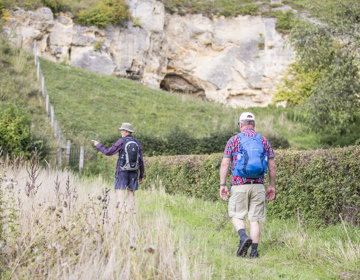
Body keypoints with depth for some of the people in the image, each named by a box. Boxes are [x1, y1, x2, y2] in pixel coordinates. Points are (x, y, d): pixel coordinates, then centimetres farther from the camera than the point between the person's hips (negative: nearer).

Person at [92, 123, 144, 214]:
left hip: (122, 171, -4)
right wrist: (141, 175, 14)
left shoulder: (121, 142, -5)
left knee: (120, 191, -3)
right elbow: (141, 161, 8)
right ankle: (132, 210, 4)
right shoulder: (137, 143, 8)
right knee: (131, 192, 9)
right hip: (134, 172, 4)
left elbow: (108, 152, -1)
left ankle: (121, 210, -12)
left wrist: (98, 145, 14)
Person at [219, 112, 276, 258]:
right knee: (255, 219, 7)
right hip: (258, 185, 2)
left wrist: (222, 185, 0)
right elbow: (272, 166, 8)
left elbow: (224, 164, -4)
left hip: (239, 185, -2)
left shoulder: (234, 140, 0)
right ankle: (254, 252, 5)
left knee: (236, 215, 11)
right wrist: (272, 186, 16)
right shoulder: (264, 141, 7)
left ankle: (244, 237, -14)